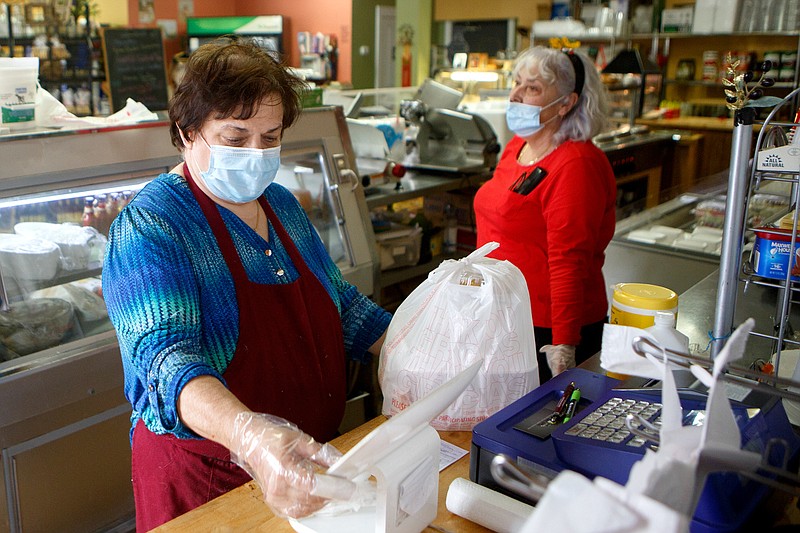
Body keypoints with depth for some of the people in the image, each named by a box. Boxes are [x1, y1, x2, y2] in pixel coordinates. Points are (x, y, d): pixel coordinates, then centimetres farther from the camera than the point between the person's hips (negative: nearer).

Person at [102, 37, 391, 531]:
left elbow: (341, 303, 11)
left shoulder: (283, 204, 2)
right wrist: (248, 434, -52)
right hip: (202, 477, -6)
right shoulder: (148, 229, -20)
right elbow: (165, 354, -34)